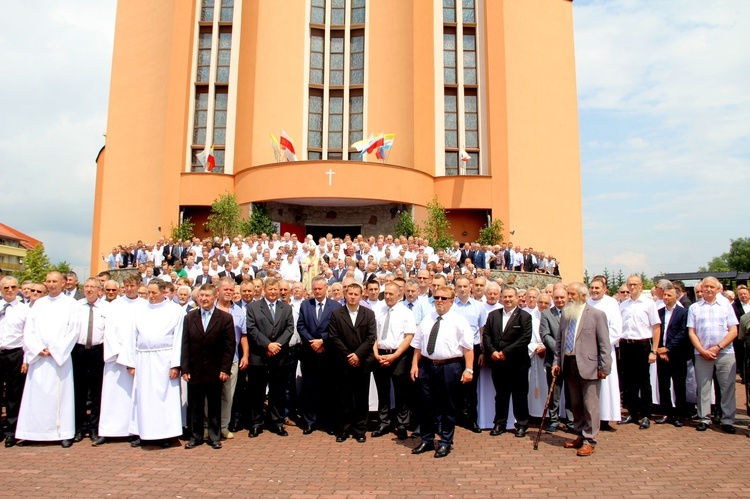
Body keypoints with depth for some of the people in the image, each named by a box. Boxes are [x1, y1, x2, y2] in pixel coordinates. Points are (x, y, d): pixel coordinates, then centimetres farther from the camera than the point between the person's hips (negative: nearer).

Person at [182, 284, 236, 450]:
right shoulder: (189, 318, 7)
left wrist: (225, 369, -9)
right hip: (194, 370, 2)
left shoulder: (225, 318, -1)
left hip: (215, 371, -2)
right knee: (195, 406, 9)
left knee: (214, 406, 9)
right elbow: (185, 345, 4)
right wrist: (185, 369, -3)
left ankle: (215, 437, 21)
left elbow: (230, 346, -4)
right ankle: (196, 436, 23)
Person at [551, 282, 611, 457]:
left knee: (589, 404, 1)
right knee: (575, 404, 14)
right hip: (569, 364, 6)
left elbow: (604, 344, -6)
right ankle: (580, 436, 28)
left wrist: (604, 367, -10)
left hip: (587, 364, -5)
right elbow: (559, 341, 14)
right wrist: (556, 361, 9)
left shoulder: (597, 315, -5)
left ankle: (589, 441, 12)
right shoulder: (565, 314, 11)